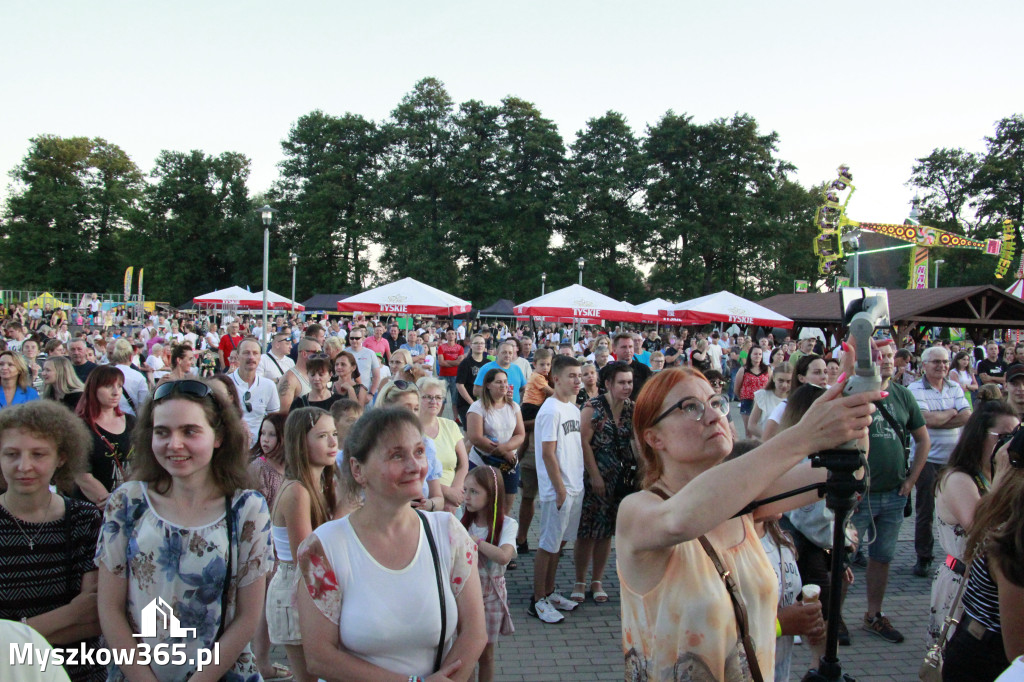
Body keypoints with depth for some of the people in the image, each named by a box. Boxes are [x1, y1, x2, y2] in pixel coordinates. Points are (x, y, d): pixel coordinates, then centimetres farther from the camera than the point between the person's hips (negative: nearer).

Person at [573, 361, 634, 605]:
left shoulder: (632, 409, 4)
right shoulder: (593, 407, -10)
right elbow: (584, 442, -13)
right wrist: (595, 475, -15)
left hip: (623, 479, 4)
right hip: (595, 477, -4)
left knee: (607, 531, 11)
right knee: (587, 531, 1)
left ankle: (597, 582, 24)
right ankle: (579, 582, 16)